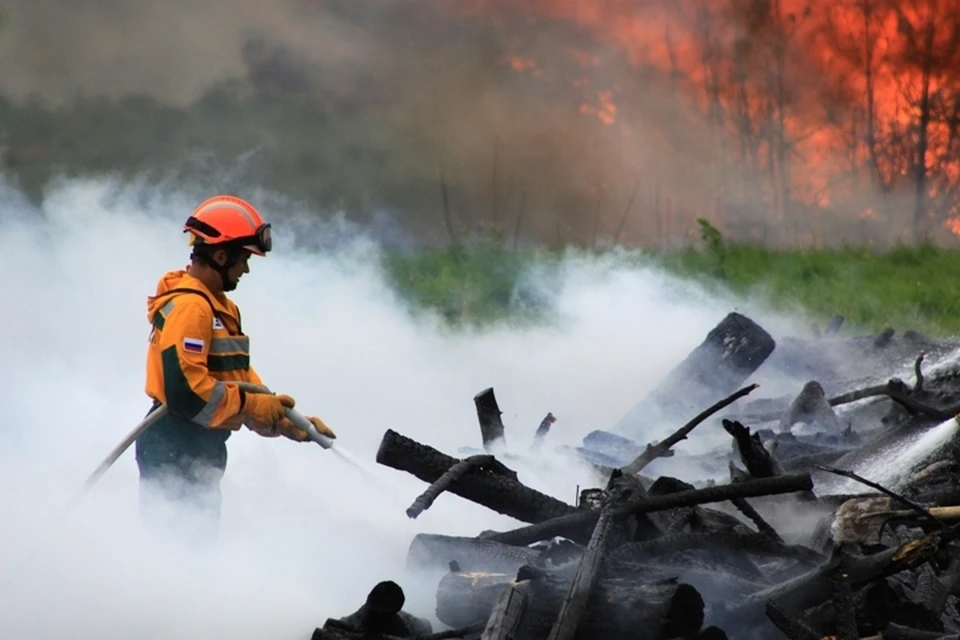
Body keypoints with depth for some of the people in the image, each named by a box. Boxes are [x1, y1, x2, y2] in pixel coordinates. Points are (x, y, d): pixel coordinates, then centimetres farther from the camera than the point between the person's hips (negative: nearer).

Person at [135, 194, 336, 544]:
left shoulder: (220, 307, 16)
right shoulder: (188, 306, -17)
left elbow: (241, 378, 18)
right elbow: (184, 388, -25)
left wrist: (287, 423, 6)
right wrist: (251, 405, -17)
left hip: (201, 450, 11)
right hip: (175, 451, -11)